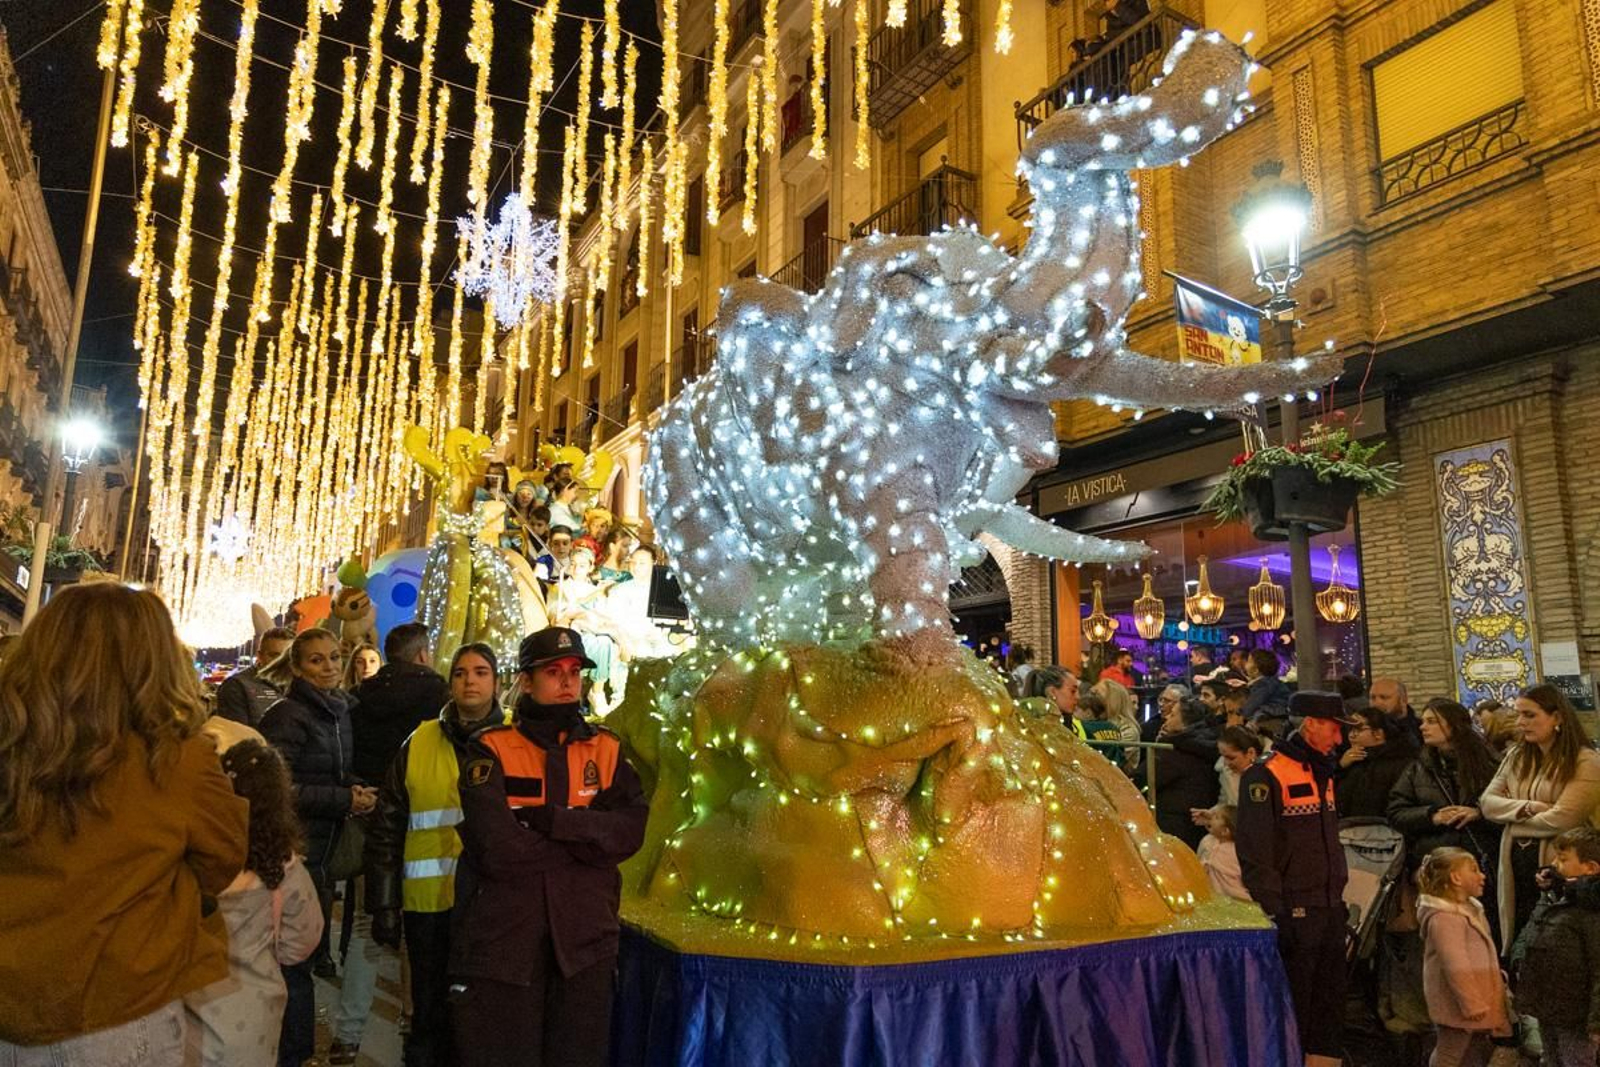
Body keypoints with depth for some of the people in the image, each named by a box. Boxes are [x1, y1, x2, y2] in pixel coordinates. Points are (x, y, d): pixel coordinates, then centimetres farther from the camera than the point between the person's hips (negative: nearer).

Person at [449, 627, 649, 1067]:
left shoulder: (607, 750, 7)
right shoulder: (492, 751, -3)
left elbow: (631, 830, -8)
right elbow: (499, 849, -17)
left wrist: (550, 820, -17)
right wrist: (588, 843, -9)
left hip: (584, 939, 3)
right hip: (503, 940, -3)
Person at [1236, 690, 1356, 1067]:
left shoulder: (1323, 773, 14)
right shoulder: (1266, 775, -14)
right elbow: (1256, 853, -17)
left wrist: (1340, 896, 16)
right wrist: (1273, 912, -18)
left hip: (1330, 909, 8)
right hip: (1294, 912, -8)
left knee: (1330, 999, 14)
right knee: (1292, 1004, 1)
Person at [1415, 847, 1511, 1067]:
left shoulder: (1468, 908, 12)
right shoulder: (1444, 917, -24)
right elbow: (1456, 966, -26)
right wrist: (1473, 1004, -24)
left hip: (1473, 1000, 11)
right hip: (1456, 1004, -11)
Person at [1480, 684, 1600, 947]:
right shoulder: (1516, 756, 10)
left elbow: (1560, 820, -17)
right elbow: (1487, 802, 3)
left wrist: (1511, 817, -3)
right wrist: (1528, 808, -13)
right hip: (1515, 863, 5)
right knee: (1519, 942, 12)